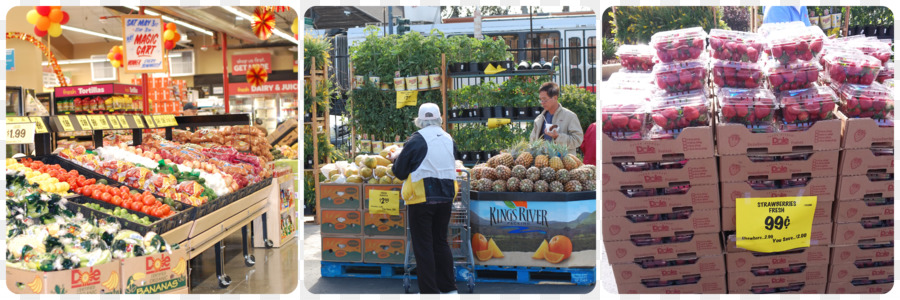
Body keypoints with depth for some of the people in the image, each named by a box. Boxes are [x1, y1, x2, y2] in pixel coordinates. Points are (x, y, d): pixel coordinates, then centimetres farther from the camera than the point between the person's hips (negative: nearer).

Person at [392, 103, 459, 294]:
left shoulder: (416, 140, -11)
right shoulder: (449, 140, 4)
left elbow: (399, 171, -6)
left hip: (421, 199, -5)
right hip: (445, 198, 5)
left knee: (423, 246, 3)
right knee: (441, 243, 17)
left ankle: (430, 291, 5)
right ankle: (449, 288, 22)